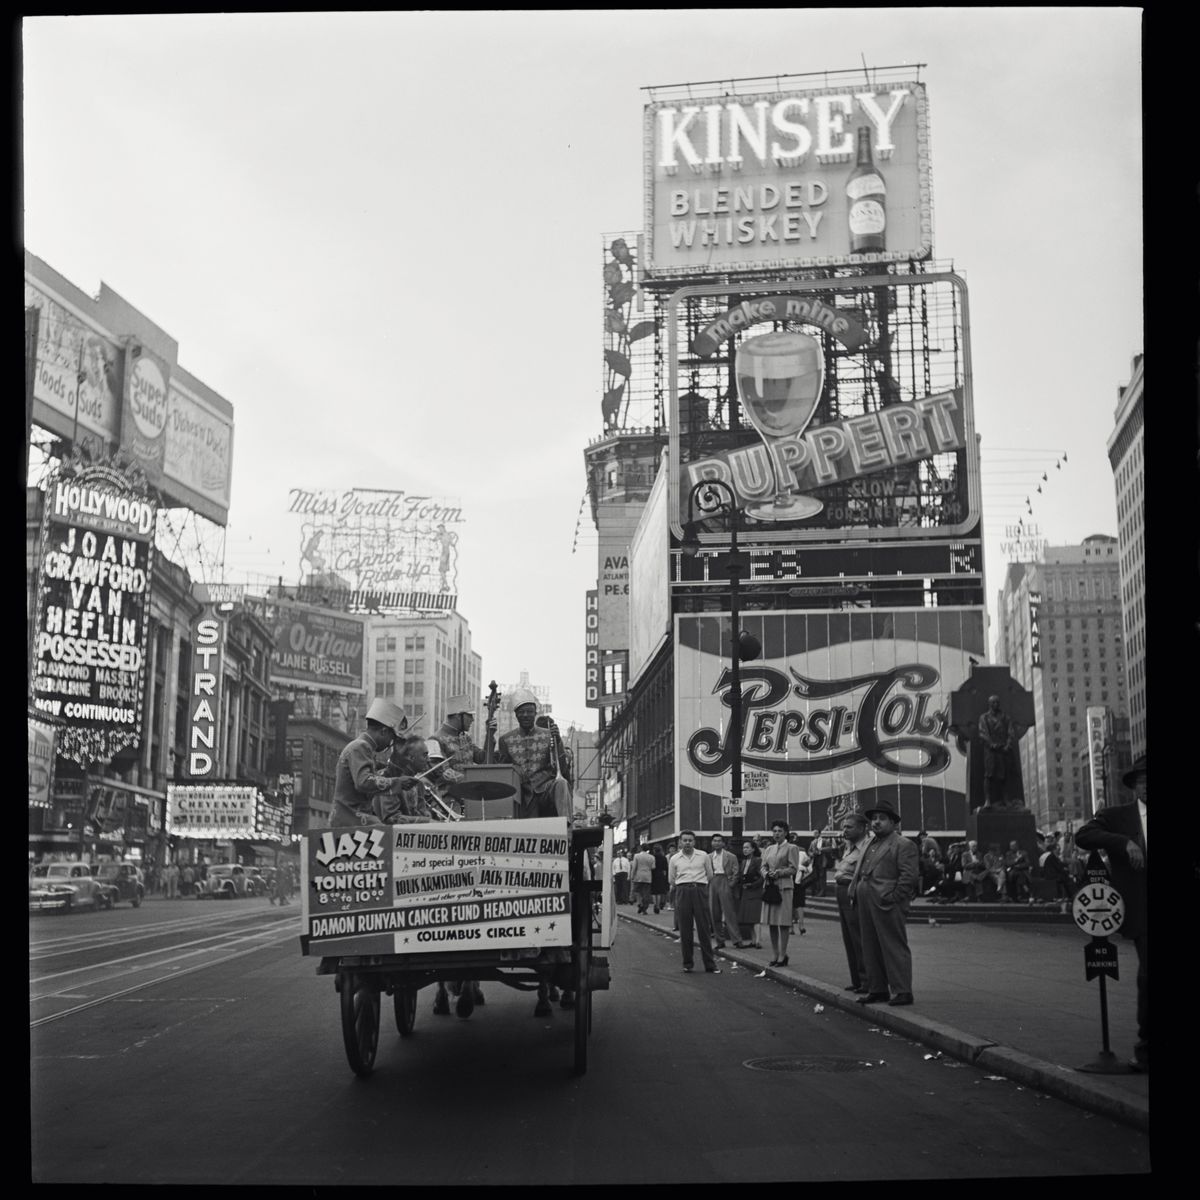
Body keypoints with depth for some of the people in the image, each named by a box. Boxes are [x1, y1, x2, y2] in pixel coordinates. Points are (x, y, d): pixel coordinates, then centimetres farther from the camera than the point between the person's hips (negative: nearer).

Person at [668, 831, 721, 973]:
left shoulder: (703, 856, 7)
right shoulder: (674, 859, 8)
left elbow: (710, 876, 14)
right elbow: (671, 881, 16)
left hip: (700, 891, -1)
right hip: (683, 891, 1)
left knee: (704, 927, -3)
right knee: (685, 929, 2)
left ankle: (710, 964, 0)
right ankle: (687, 963, 11)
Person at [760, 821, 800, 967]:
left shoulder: (792, 848, 2)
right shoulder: (769, 849, 19)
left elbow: (793, 868, -5)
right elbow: (763, 867, 16)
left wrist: (778, 873, -15)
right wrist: (766, 874, -6)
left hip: (784, 887, -6)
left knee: (783, 923, -5)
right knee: (771, 923, 5)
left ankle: (782, 955, -1)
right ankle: (775, 954, 11)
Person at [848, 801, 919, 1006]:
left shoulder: (904, 845, -4)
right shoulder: (869, 844, 21)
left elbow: (909, 875, -11)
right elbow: (859, 872, 24)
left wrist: (894, 898, -16)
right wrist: (854, 893, 11)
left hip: (887, 905, -8)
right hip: (866, 905, 8)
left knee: (894, 947, -5)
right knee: (871, 949, 11)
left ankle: (902, 991, -1)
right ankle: (877, 989, 19)